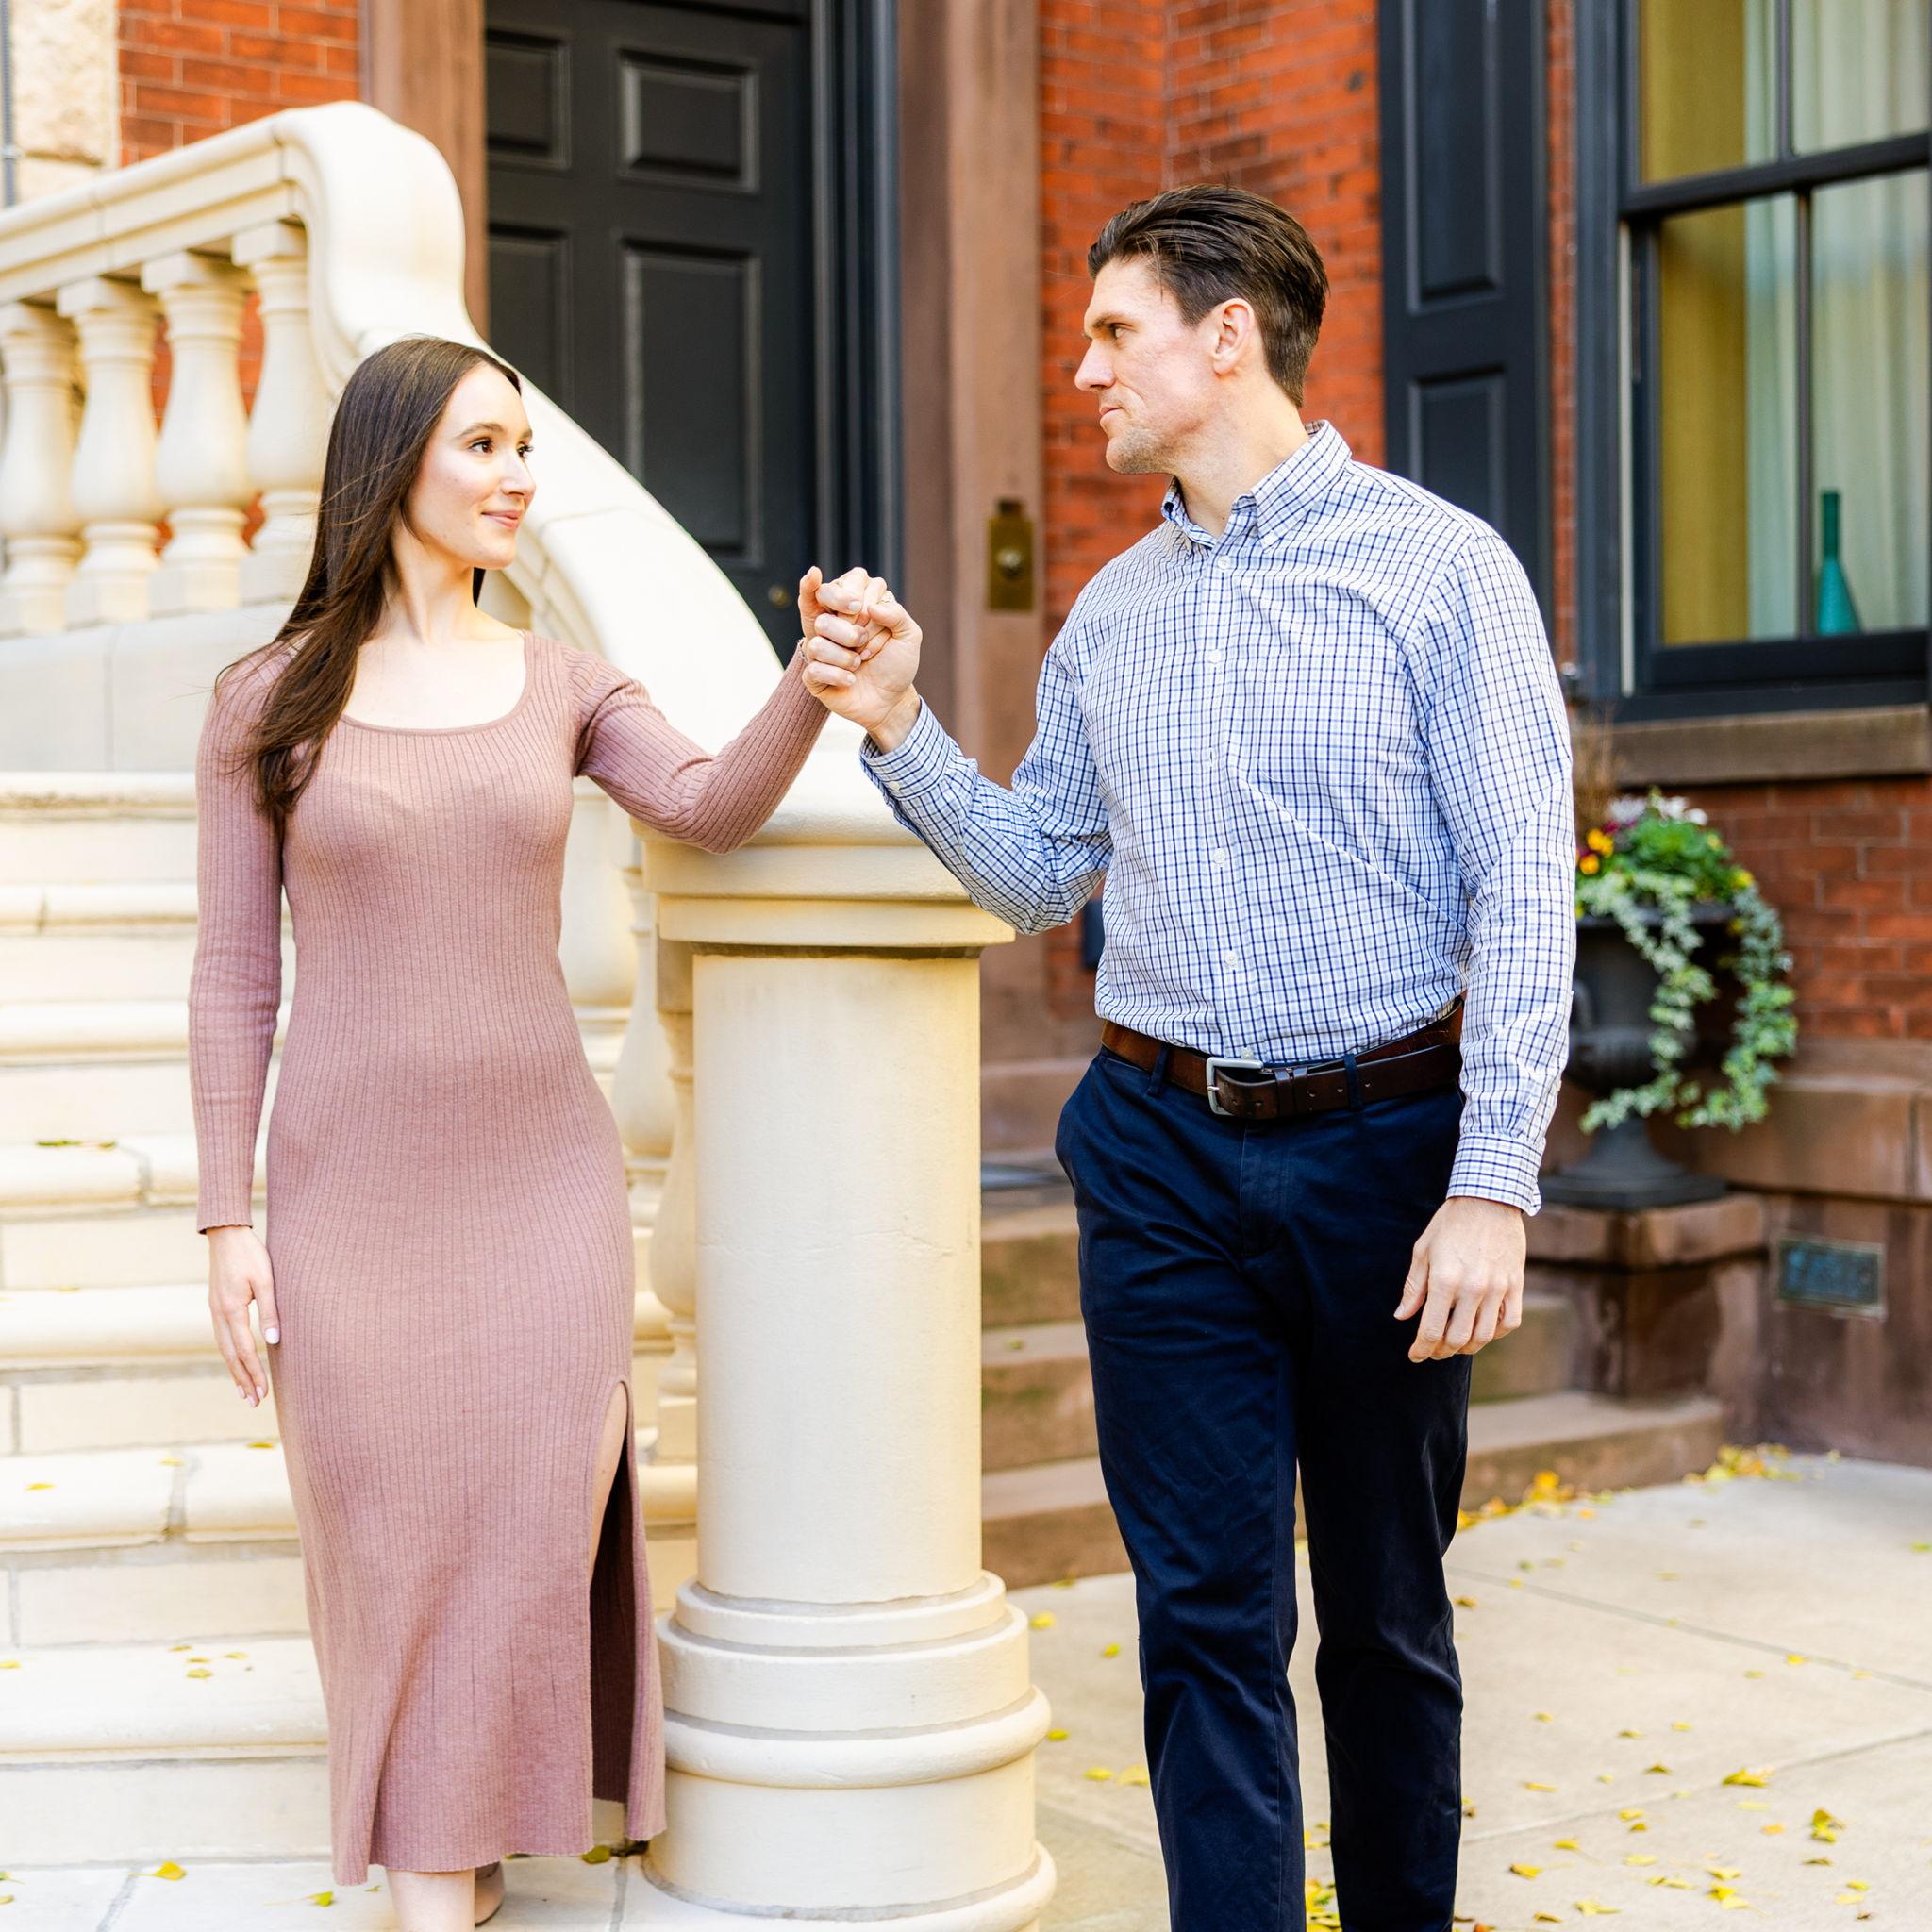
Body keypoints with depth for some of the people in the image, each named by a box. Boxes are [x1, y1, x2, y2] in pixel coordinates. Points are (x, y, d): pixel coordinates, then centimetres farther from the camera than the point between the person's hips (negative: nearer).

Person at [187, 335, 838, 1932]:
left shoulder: (561, 683, 5)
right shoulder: (267, 701, -1)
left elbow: (714, 809, -13)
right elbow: (234, 977, 0)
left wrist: (818, 678, -32)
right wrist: (227, 1220, -3)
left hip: (545, 1171, 2)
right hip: (354, 1184, -2)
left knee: (539, 1522, 0)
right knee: (390, 1533, 5)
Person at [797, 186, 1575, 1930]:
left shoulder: (1440, 568, -5)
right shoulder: (1108, 615, 10)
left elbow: (1524, 892, -10)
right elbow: (1040, 880, 16)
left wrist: (1492, 1186, -17)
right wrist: (900, 732, 2)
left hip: (1385, 1142, -3)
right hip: (1163, 1151, 4)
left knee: (1385, 1611, 12)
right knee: (1206, 1617, 3)